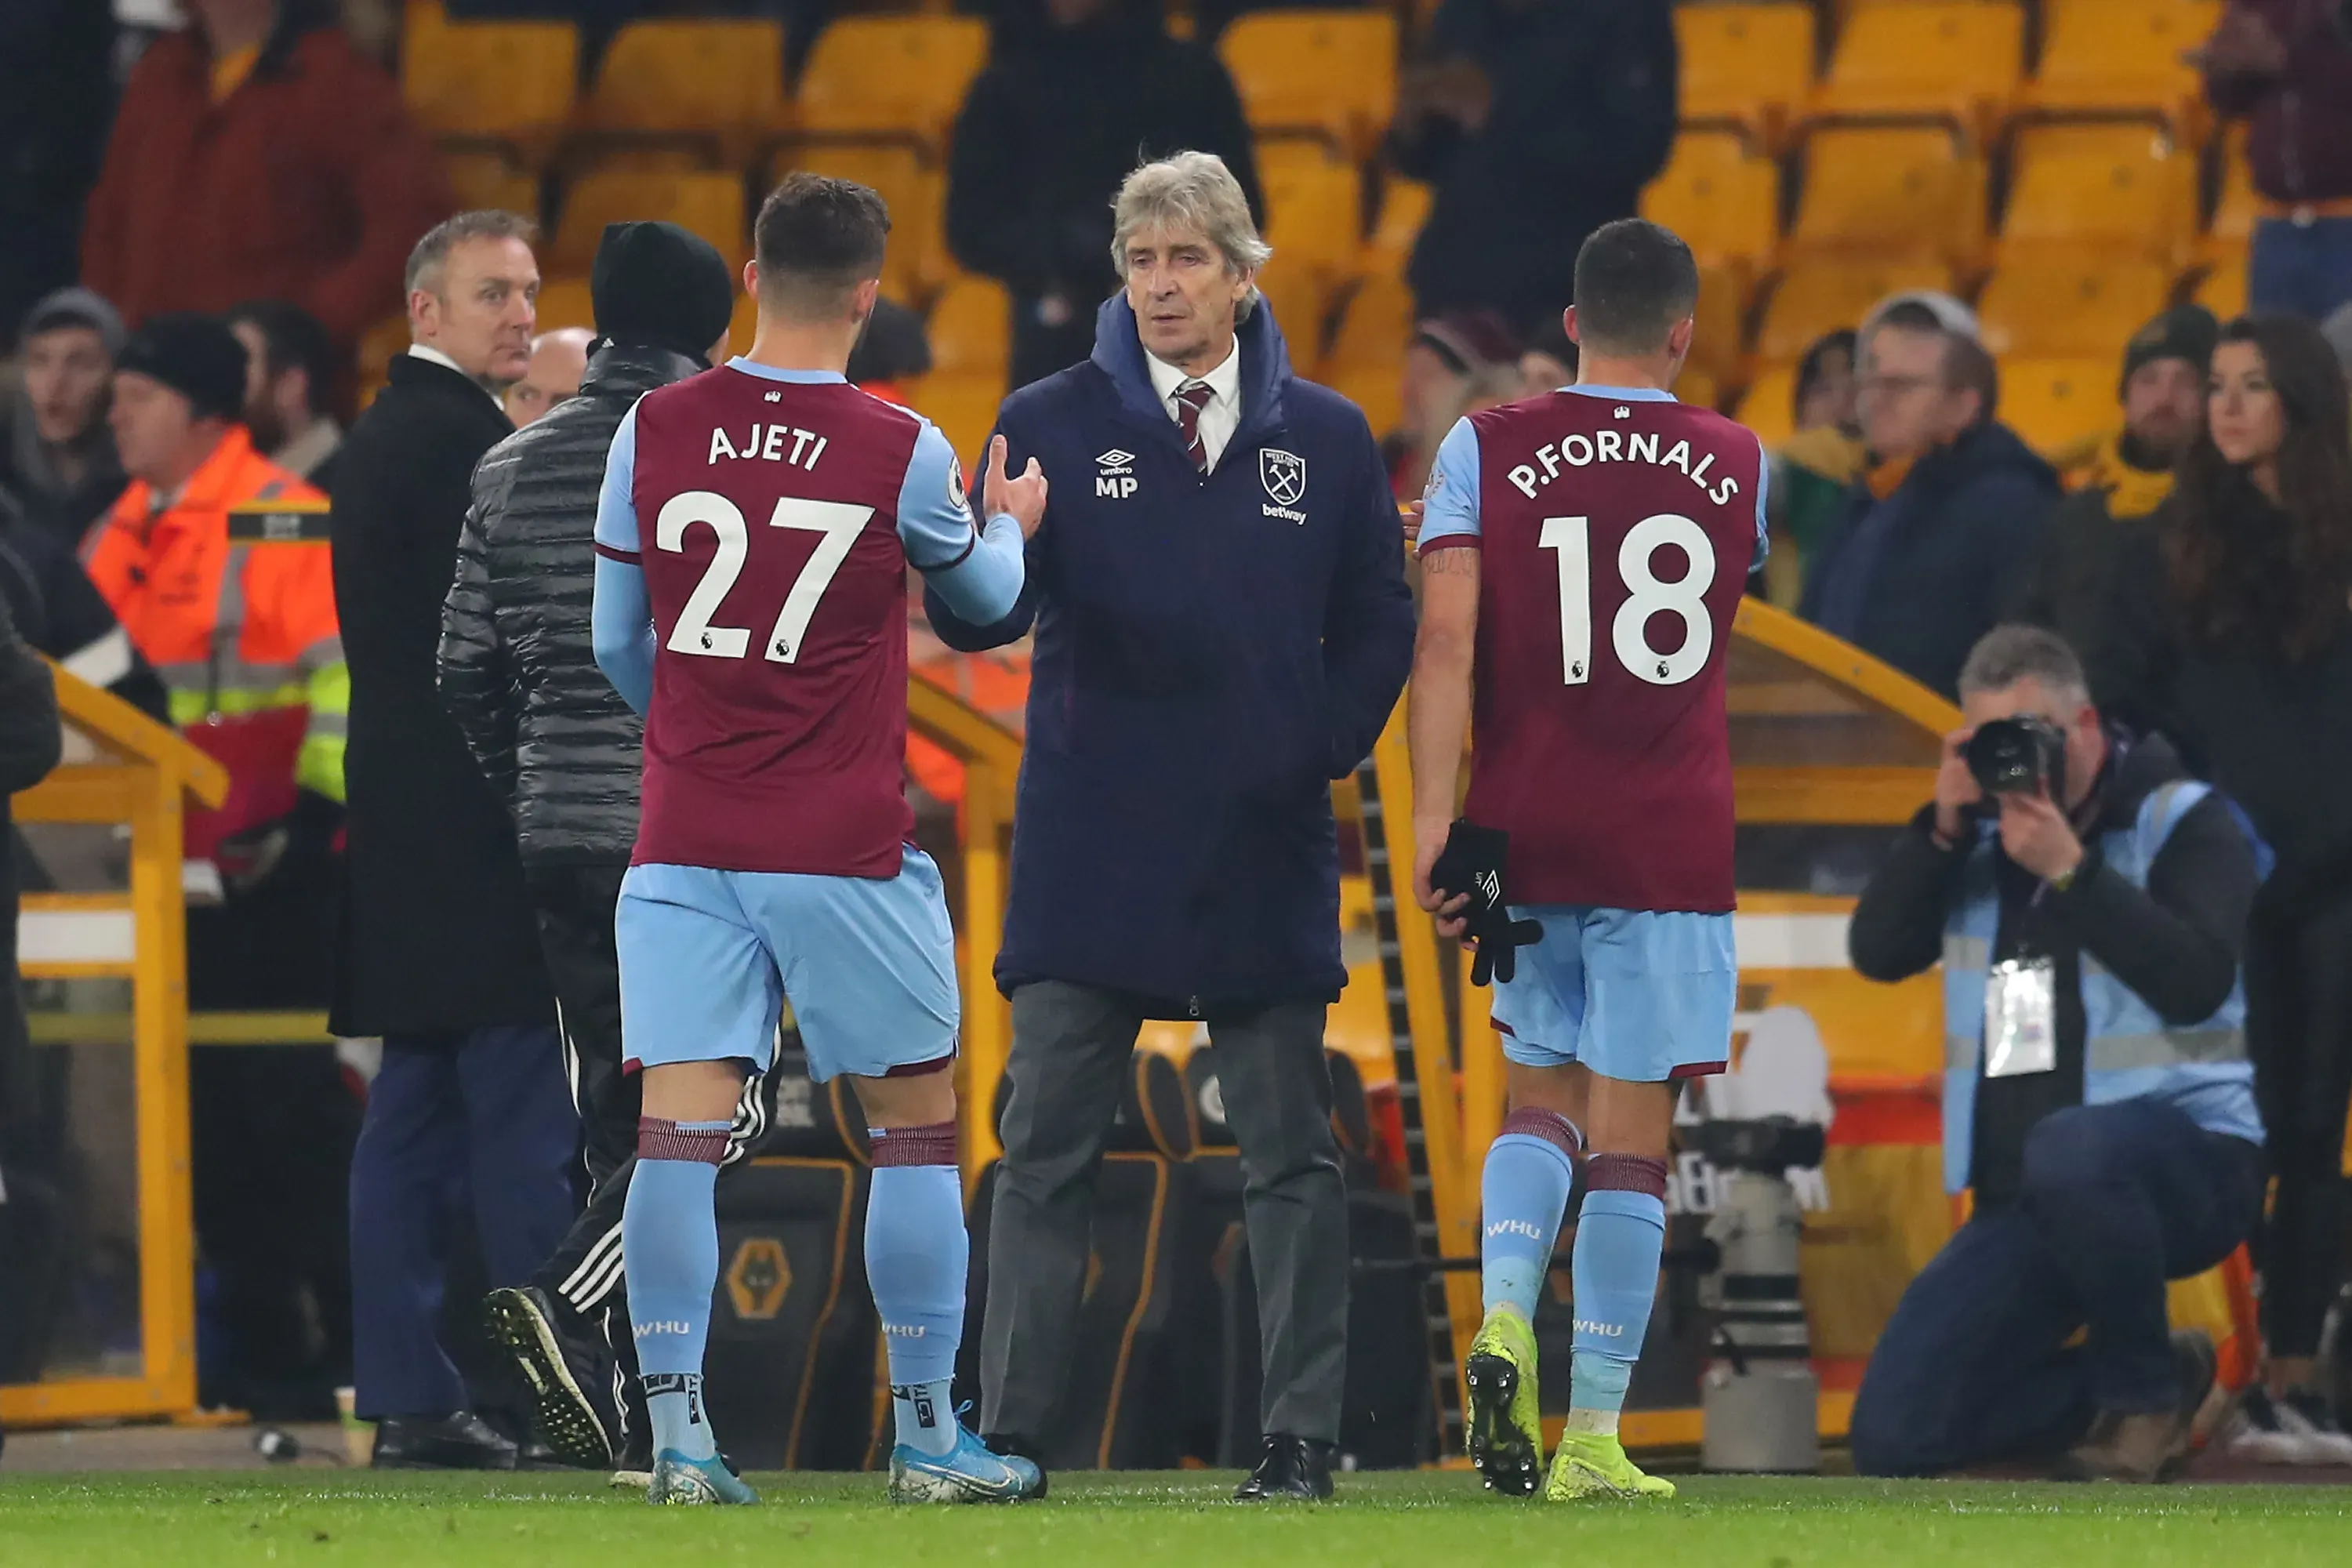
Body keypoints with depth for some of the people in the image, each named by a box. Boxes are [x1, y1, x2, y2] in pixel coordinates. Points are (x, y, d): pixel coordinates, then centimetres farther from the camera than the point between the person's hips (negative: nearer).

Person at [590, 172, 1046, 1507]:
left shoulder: (654, 432, -1)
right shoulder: (901, 453, -7)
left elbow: (619, 643, 9)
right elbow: (983, 593, 13)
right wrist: (1012, 526, 36)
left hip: (684, 841, 2)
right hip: (847, 848, -2)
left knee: (678, 1132, -2)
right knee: (917, 1128, 10)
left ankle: (678, 1434, -8)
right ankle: (927, 1435, 13)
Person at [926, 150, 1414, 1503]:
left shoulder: (1326, 439, 6)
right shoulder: (1052, 425, 2)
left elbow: (1379, 627, 12)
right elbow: (982, 617, -6)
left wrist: (1323, 748, -2)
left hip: (1264, 853, 1)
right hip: (1090, 854, -1)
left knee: (1291, 1157, 4)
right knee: (1047, 1151, -1)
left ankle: (1303, 1439, 9)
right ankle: (1012, 1433, 2)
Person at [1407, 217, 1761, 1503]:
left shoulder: (1484, 452, 0)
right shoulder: (1737, 465, 5)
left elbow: (1447, 637, -9)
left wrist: (1433, 814, -10)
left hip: (1525, 831, 1)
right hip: (1671, 842, -1)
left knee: (1541, 1096, 17)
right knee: (1629, 1131, 1)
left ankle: (1504, 1314, -10)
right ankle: (1593, 1435, -1)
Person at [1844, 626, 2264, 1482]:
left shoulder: (2180, 821, -3)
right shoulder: (1980, 837, 12)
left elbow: (2196, 983, -18)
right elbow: (1877, 952, 3)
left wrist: (2069, 872, -21)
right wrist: (1943, 826, -8)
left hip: (2187, 1161, -6)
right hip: (2026, 1204, 6)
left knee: (2069, 1152, -44)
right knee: (1894, 1437, -7)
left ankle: (2143, 1389, -17)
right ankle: (2157, 1382, 12)